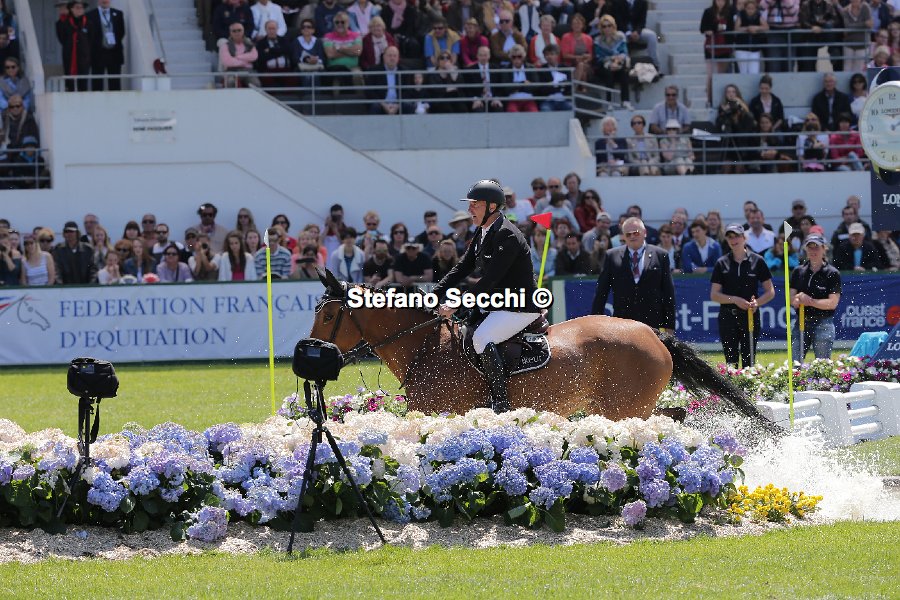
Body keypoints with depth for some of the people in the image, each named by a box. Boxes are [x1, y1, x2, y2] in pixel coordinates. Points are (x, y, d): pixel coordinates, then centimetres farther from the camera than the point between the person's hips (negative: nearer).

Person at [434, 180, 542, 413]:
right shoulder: (483, 233, 10)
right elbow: (462, 269, 13)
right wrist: (434, 296, 3)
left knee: (482, 338, -27)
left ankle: (502, 404, -25)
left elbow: (489, 280, -26)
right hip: (496, 304, 10)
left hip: (520, 308, -10)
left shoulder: (506, 236, -21)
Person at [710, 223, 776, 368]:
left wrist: (757, 302, -14)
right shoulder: (722, 264, 5)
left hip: (751, 316, -1)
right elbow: (714, 295, 3)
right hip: (728, 317, 1)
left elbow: (770, 291, 5)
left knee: (748, 361, -2)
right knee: (731, 362, 0)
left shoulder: (757, 261, 2)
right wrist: (735, 300, -12)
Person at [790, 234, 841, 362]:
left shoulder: (832, 274, -2)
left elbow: (833, 302, -9)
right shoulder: (798, 272, 11)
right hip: (800, 321, 4)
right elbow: (791, 298, 8)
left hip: (823, 322, -4)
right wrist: (798, 299, -16)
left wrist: (811, 301, -19)